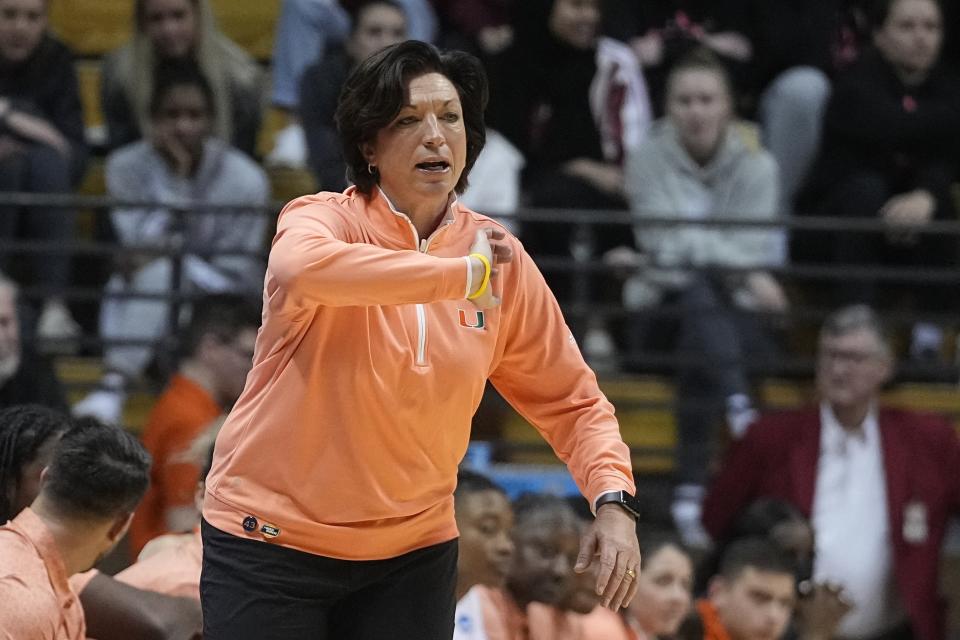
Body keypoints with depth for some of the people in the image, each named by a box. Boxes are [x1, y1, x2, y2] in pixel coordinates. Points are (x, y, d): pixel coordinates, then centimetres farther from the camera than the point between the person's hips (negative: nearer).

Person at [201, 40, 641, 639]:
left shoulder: (501, 259, 0)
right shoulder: (325, 219, -12)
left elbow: (569, 399, 8)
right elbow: (301, 268, -38)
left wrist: (613, 500, -10)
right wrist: (463, 273, -32)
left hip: (413, 553, 4)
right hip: (271, 538, -3)